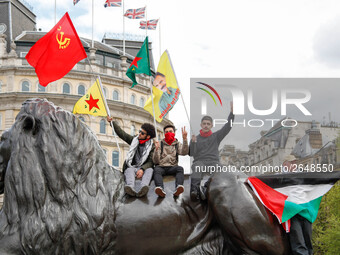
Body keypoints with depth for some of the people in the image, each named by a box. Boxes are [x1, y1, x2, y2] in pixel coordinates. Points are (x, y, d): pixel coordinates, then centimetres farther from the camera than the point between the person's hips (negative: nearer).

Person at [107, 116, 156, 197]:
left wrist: (142, 169, -27)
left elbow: (151, 162, -8)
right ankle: (130, 188, -65)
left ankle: (143, 188, -65)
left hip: (144, 168, -2)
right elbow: (121, 133, 16)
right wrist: (112, 122, 10)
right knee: (130, 170, -33)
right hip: (131, 167, 2)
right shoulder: (134, 139, 14)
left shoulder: (152, 146, 2)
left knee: (149, 169, -35)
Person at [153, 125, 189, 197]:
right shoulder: (160, 144, 12)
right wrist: (156, 149, -14)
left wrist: (185, 139, -20)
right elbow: (155, 161, 3)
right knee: (156, 170, -34)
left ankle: (178, 188, -58)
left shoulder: (177, 144, 15)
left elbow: (184, 152, -9)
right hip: (161, 167, -1)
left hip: (172, 167, 1)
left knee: (180, 168, -31)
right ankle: (160, 189, -61)